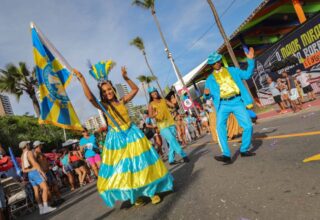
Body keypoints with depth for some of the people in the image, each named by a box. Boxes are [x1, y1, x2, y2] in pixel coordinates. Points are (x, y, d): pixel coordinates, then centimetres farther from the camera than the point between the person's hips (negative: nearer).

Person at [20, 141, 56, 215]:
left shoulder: (22, 156, 18)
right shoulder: (29, 152, -8)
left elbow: (23, 170, 17)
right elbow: (34, 163, -18)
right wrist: (42, 172, -19)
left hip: (29, 174, 9)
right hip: (35, 172, -9)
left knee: (36, 191, 7)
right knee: (45, 188, -15)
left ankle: (41, 209, 7)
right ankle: (45, 207, -23)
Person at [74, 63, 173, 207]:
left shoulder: (122, 101, 4)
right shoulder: (104, 106, -6)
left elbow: (135, 89, 10)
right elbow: (90, 98, -24)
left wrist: (125, 77, 0)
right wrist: (82, 80, -25)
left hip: (132, 135, 2)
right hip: (116, 139, -1)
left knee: (141, 163, 5)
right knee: (124, 167, 7)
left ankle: (152, 191, 20)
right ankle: (135, 195, 27)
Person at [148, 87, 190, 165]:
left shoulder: (164, 100, 11)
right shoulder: (151, 104, 1)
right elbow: (150, 115, -12)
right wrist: (155, 114, -32)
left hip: (171, 123, 4)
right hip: (163, 126, -4)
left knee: (172, 142, 4)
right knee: (172, 140, -16)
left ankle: (171, 160, 13)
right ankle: (183, 155, -9)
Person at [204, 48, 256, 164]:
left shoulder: (232, 70, 17)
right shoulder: (210, 79, 13)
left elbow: (247, 74, 14)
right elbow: (208, 95, 11)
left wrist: (250, 60, 4)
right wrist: (207, 93, -13)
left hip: (236, 101, 1)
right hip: (223, 105, -1)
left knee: (248, 126, -3)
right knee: (220, 127, -21)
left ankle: (244, 150, 17)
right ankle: (226, 155, -20)